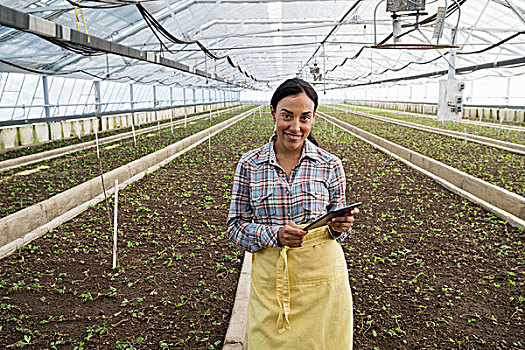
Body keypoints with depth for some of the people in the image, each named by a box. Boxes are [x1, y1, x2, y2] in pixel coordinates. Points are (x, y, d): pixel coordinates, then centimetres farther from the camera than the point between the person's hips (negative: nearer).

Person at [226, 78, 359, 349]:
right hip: (270, 282, 0)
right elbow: (235, 227, -1)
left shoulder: (330, 165, -3)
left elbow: (336, 224, 8)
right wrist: (275, 235, -19)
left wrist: (339, 226, -16)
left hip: (322, 279, 0)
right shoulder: (250, 165, -4)